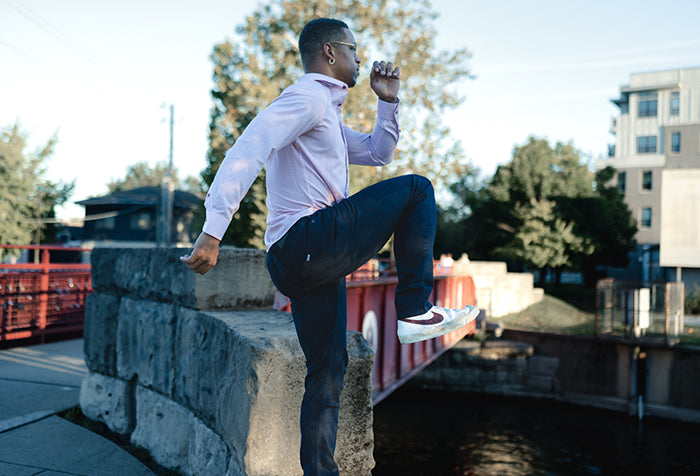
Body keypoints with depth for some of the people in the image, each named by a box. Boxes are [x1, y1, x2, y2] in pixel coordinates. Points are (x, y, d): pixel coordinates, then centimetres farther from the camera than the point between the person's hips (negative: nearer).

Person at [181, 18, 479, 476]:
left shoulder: (327, 115, 29)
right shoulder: (307, 97, -4)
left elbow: (377, 153, 39)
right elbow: (247, 151, -18)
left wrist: (388, 101, 25)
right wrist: (214, 231, -28)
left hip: (300, 264, 10)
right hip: (308, 240, -10)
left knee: (328, 370, 12)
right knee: (416, 189, -3)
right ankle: (417, 312, -4)